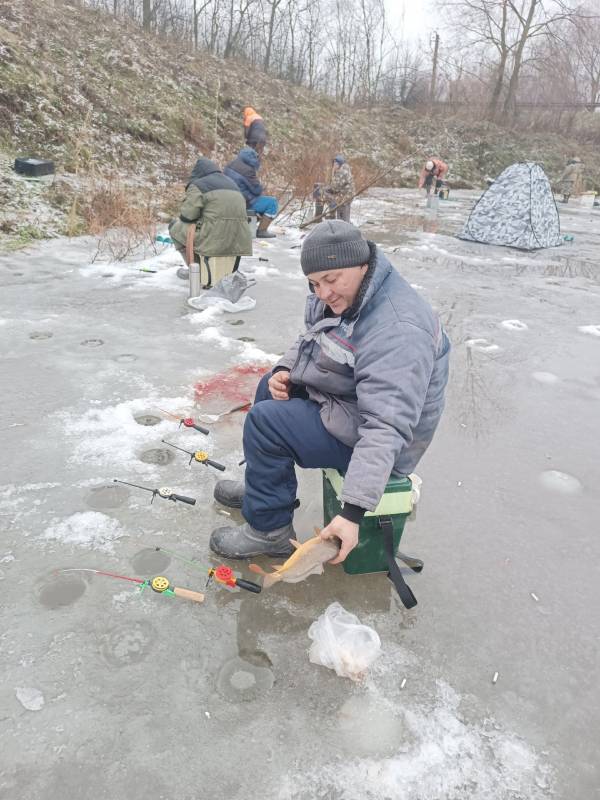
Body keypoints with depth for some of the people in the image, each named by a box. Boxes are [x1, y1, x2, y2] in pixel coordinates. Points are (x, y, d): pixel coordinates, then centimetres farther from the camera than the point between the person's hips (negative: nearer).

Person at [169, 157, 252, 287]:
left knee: (175, 226, 16)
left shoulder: (197, 185, 0)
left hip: (214, 236, -8)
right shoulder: (231, 183, 24)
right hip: (237, 240, 8)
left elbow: (187, 215, -8)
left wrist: (182, 218, 17)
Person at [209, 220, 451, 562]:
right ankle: (263, 486, 33)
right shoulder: (343, 295, -1)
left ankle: (270, 530, 0)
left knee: (265, 420, -18)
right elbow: (311, 340, 17)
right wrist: (285, 370, -4)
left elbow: (386, 428, -39)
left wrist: (353, 511, -42)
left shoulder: (397, 330, -33)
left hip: (366, 436, -10)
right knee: (269, 389, 17)